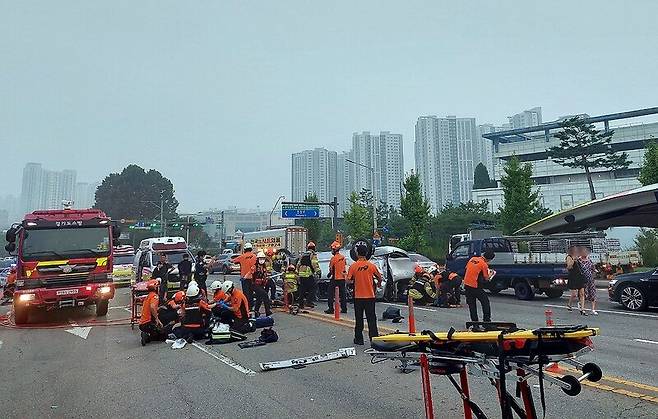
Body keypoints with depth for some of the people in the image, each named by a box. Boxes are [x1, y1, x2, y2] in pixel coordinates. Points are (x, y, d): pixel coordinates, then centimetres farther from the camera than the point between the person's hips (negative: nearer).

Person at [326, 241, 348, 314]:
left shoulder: (334, 258, -14)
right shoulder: (343, 257, 7)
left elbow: (331, 269, -8)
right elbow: (344, 267, 12)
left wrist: (329, 275, 9)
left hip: (335, 278, -7)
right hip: (342, 278, 7)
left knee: (330, 294, 2)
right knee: (342, 294, 13)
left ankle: (331, 309, 0)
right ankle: (344, 308, 14)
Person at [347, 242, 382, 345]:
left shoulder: (353, 266, -8)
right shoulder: (371, 265, -4)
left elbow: (348, 280, -7)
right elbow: (379, 278, 8)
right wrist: (379, 284, 30)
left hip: (358, 297, 0)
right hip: (370, 296, 1)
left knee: (359, 319, 10)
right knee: (371, 318, 6)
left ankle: (359, 339, 15)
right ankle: (374, 338, 5)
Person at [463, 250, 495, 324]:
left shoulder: (472, 259, 6)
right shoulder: (484, 264, -11)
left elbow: (466, 268, 17)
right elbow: (486, 278, -4)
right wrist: (491, 274, 17)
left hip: (466, 284, 6)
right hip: (475, 286, -6)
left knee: (471, 304, 13)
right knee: (485, 302, 9)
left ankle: (474, 321, 15)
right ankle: (486, 320, 9)